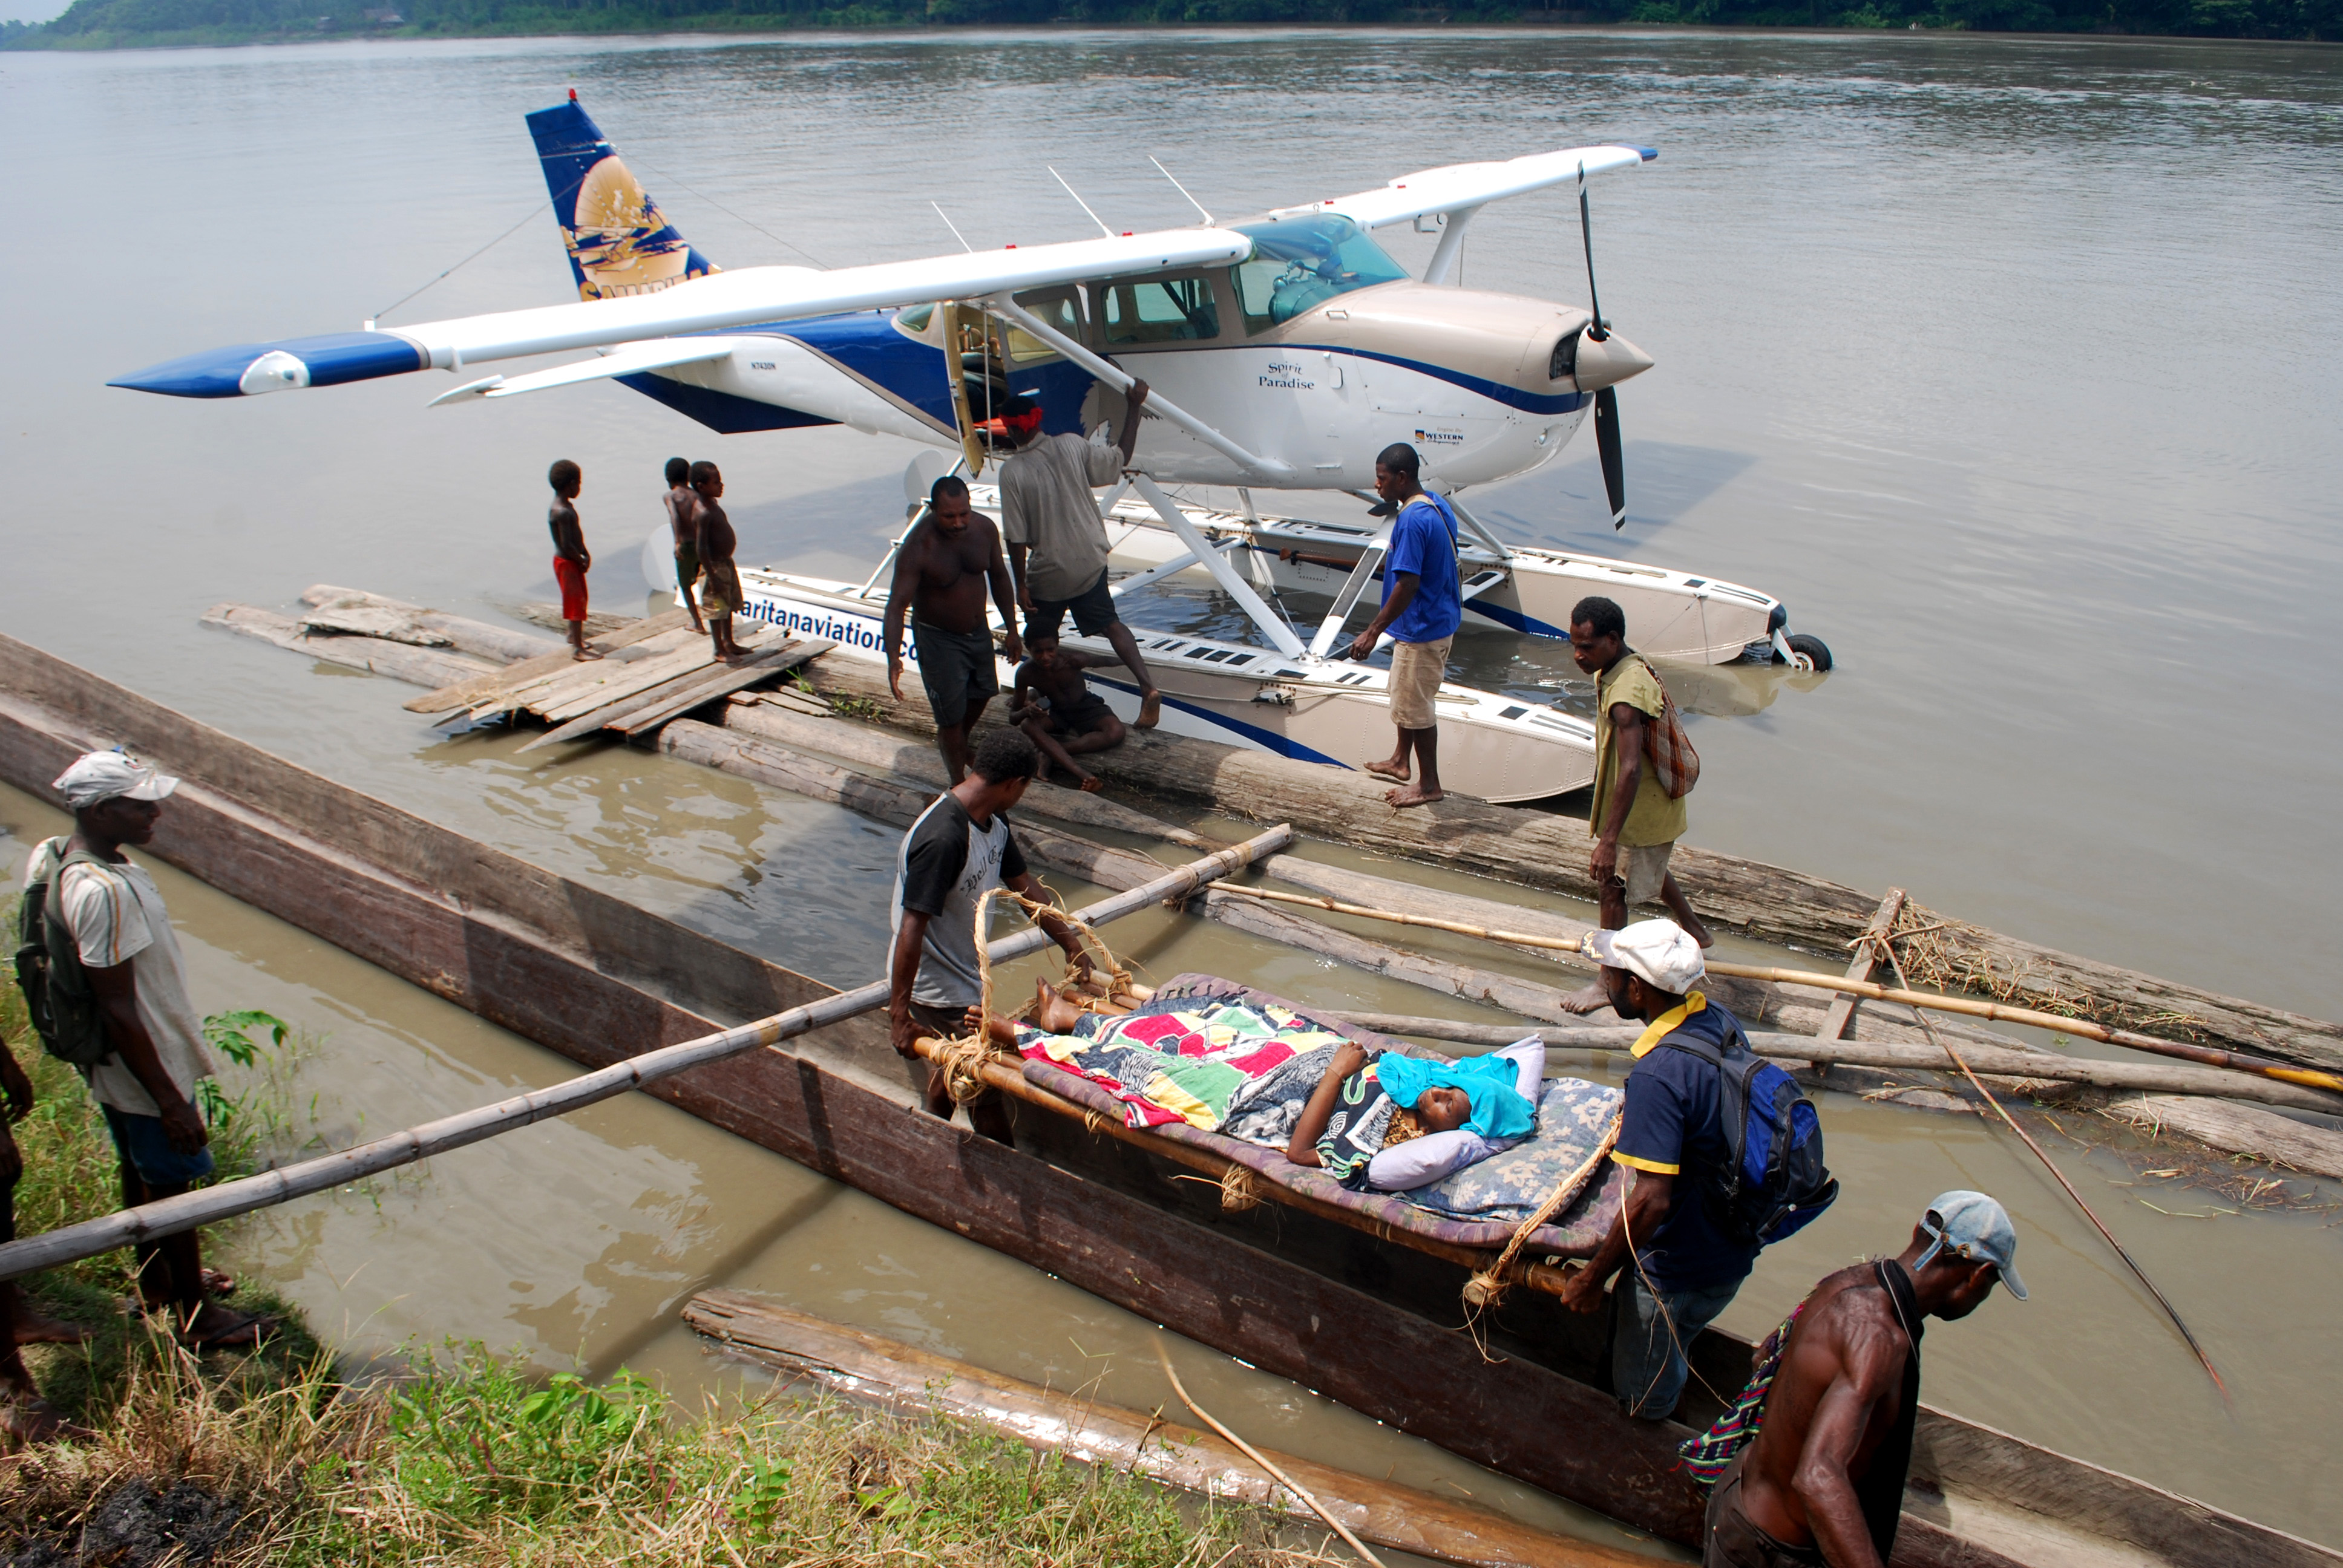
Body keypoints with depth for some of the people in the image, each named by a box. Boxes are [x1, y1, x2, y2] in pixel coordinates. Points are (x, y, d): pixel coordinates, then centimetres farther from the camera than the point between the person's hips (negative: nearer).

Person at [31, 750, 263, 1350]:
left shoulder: (58, 857, -3)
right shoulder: (104, 892, -34)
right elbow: (117, 1010, -30)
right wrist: (171, 1101, -23)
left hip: (115, 1071, 9)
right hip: (146, 1069, -9)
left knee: (141, 1171, 26)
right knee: (173, 1187, 8)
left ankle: (156, 1281, 47)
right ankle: (197, 1319, 26)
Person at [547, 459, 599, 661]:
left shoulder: (567, 505, 7)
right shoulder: (561, 512, -25)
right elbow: (567, 545, -27)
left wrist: (585, 555, 4)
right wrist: (582, 561, -13)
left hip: (574, 561, 10)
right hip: (567, 563, -10)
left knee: (581, 599, 22)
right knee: (576, 603, -4)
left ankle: (574, 636, 39)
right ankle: (578, 648, 1)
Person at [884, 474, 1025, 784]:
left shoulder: (984, 528, -13)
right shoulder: (918, 547, -30)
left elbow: (999, 577, 3)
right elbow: (897, 604, -31)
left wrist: (1012, 630, 7)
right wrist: (893, 657, -45)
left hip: (978, 629, 6)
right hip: (938, 638, -6)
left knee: (982, 693, 25)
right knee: (951, 714, 1)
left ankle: (960, 743, 55)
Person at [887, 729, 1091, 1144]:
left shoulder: (994, 823, -1)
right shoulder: (942, 838, -31)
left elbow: (1026, 887, 13)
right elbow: (911, 929, -30)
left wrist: (1072, 945, 20)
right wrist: (899, 1015, -28)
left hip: (965, 979, 9)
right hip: (939, 994, -9)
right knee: (987, 1093, 2)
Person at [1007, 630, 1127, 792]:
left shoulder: (1073, 660, -26)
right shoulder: (1026, 673, -21)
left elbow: (1106, 660, -5)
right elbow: (1013, 717, -13)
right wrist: (1028, 710, -35)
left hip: (1085, 707, -1)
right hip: (1056, 713, 1)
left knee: (1115, 733, -32)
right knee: (1028, 725, -34)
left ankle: (1050, 754, -30)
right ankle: (1080, 774, -46)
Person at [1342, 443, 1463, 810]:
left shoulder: (1412, 520, -25)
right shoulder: (1437, 506, 6)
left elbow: (1407, 584, -28)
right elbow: (1451, 570, 15)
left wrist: (1373, 632, -25)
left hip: (1421, 630, -10)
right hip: (1441, 621, 10)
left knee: (1414, 707, 3)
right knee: (1405, 695, 24)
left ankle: (1429, 785, 15)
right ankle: (1400, 761, 41)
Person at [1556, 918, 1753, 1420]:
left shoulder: (1657, 1073, -33)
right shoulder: (1721, 1022, -6)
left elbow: (1651, 1201, -33)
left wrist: (1590, 1279, -22)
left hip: (1681, 1270, -9)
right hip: (1735, 1244, 9)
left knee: (1642, 1399, 16)